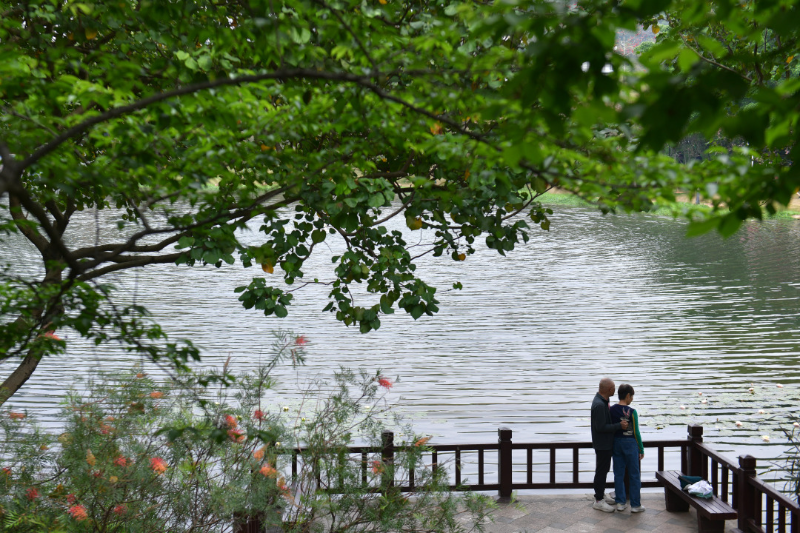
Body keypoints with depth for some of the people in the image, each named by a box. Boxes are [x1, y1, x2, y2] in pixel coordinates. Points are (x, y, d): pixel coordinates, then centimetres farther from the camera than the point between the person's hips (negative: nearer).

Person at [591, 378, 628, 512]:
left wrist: (619, 423, 6)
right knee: (601, 470, -1)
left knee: (604, 469, 21)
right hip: (602, 444, -10)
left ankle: (601, 494, 34)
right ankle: (598, 501, 7)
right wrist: (619, 426, -22)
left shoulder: (602, 401, 6)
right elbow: (601, 427, -27)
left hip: (606, 442, 10)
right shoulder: (599, 405, -27)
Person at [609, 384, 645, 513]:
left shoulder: (611, 410, -2)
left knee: (618, 474, 11)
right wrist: (641, 449, -2)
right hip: (630, 443, -5)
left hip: (616, 443, 5)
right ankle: (635, 505, 9)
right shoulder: (632, 412, -15)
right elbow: (636, 432, -10)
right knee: (634, 475, 5)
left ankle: (620, 503, 15)